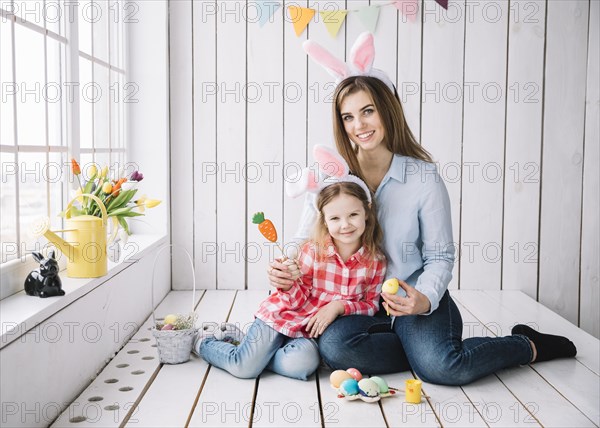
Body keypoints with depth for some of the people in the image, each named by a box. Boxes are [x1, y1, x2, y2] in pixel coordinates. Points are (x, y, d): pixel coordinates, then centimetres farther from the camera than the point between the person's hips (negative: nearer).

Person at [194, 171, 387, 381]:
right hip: (282, 316, -2)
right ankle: (206, 342, 19)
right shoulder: (313, 251, -15)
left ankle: (257, 352, 3)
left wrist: (339, 306, -18)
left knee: (303, 365, -28)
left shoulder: (376, 261, -8)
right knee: (244, 368, -14)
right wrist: (289, 285, -30)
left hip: (313, 330, 3)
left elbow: (371, 305, -1)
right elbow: (298, 302, -8)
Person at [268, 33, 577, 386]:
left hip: (417, 301, -2)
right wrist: (284, 270, -17)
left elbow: (440, 257, -2)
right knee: (334, 347, -31)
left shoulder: (424, 178, -5)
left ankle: (530, 345, 1)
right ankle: (426, 347, -8)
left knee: (441, 367, -29)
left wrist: (424, 299, -22)